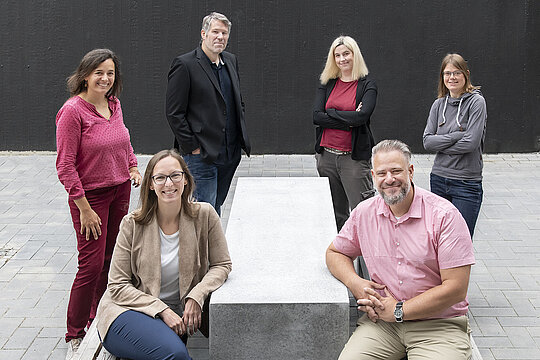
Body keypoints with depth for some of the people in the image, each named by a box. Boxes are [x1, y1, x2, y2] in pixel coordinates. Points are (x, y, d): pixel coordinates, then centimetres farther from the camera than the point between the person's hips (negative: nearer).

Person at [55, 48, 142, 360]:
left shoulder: (114, 104, 5)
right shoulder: (73, 110, -16)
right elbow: (65, 165, -16)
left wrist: (133, 167, 8)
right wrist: (84, 208, -18)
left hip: (120, 191, 7)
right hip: (90, 194, -7)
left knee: (111, 259, 12)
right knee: (92, 265, -7)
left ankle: (98, 322, 29)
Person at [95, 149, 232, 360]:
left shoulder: (204, 215, -4)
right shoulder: (133, 224, -7)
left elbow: (221, 264, 3)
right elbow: (118, 287, -6)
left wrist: (196, 296, -15)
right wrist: (162, 311, -17)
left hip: (175, 312, 4)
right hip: (130, 309, -4)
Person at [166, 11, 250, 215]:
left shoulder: (231, 61, 13)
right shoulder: (185, 65, -9)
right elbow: (174, 113, -11)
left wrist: (241, 136, 13)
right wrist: (192, 147, -13)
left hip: (230, 154, 7)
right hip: (201, 155, -7)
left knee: (216, 206, 14)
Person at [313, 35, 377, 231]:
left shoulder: (367, 85, 0)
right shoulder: (326, 84, 10)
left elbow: (362, 115, -16)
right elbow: (316, 117, -2)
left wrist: (331, 113, -9)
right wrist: (348, 121, -10)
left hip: (354, 157, -4)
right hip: (326, 155, 4)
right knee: (335, 215, 11)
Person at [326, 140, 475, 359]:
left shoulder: (445, 215, -9)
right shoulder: (364, 213, 5)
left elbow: (456, 288, -13)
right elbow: (334, 253, 20)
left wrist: (399, 310, -13)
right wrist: (354, 283, -2)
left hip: (439, 324, -3)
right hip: (381, 319, 3)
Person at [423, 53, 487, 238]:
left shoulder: (476, 102, -7)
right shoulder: (439, 104, 8)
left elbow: (471, 142, -16)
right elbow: (427, 141, -1)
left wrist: (441, 144, -5)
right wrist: (456, 136, -13)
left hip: (466, 183, -5)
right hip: (438, 179, 5)